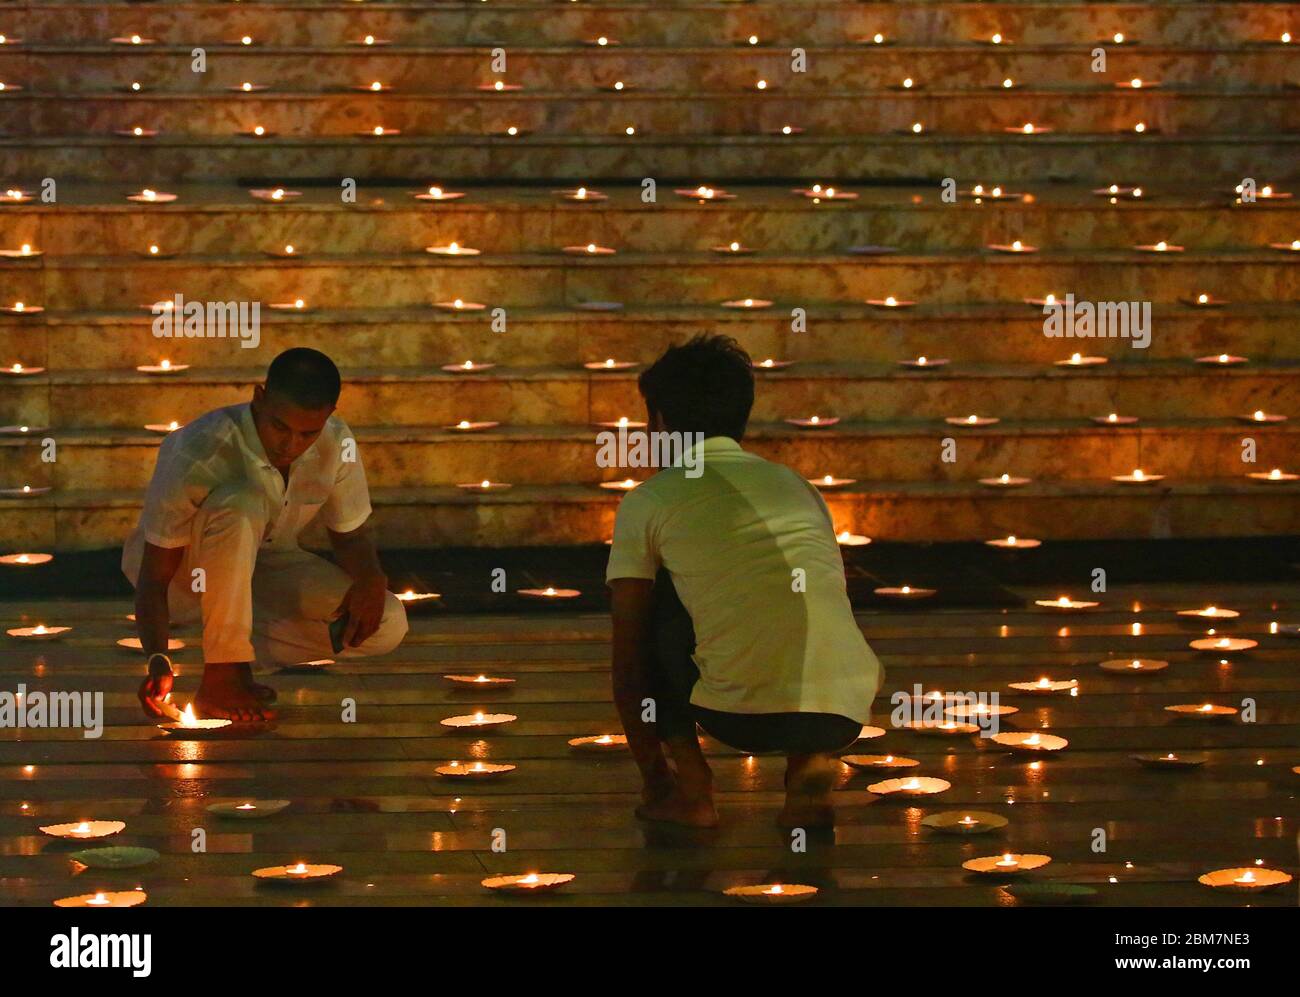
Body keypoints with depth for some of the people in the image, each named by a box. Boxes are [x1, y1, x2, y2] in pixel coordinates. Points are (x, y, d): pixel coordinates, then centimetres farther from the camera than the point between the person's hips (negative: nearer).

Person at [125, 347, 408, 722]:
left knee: (388, 626, -18)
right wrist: (158, 662, -45)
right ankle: (220, 679, -33)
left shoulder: (336, 445, -17)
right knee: (240, 503, -39)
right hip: (183, 572, -5)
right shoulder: (197, 454, -32)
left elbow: (352, 536, -1)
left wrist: (371, 579, -24)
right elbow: (154, 579, -29)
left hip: (261, 568, 5)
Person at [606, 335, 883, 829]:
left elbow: (628, 655, 15)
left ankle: (689, 785, 16)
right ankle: (812, 766, 12)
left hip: (742, 716, -4)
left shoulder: (647, 502, 11)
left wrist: (651, 771, 29)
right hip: (846, 715, 4)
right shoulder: (798, 485, 24)